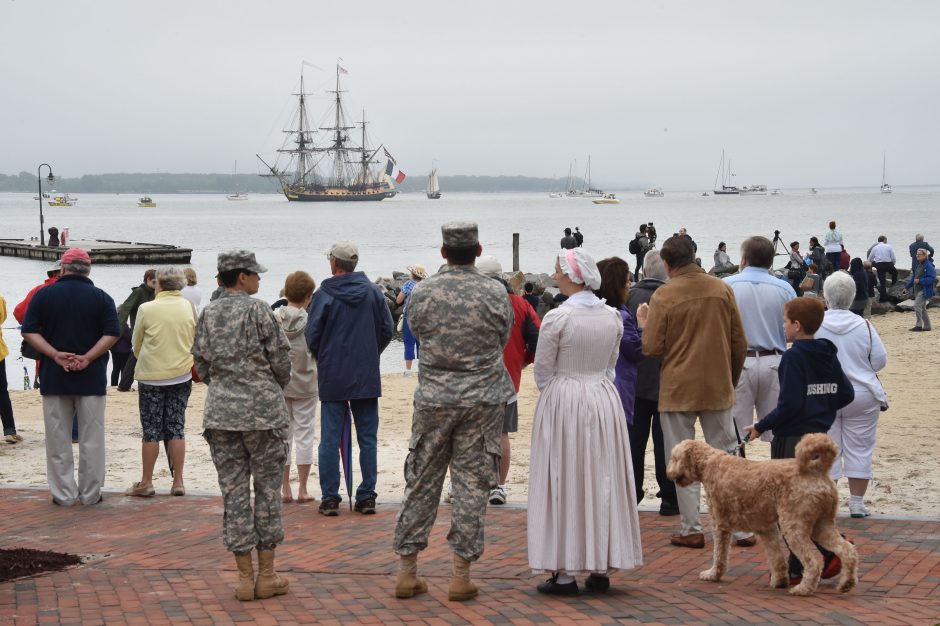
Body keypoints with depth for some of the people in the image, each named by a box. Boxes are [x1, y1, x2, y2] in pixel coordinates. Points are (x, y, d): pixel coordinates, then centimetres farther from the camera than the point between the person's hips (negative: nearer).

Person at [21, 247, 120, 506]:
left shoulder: (43, 295, 2)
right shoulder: (101, 297, 0)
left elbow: (29, 331, -5)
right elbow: (111, 334, -9)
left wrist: (56, 355, -10)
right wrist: (87, 358, -11)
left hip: (54, 377, 0)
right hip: (91, 378, 0)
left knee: (58, 438, 7)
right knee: (91, 437, 6)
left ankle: (64, 494, 8)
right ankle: (90, 493, 10)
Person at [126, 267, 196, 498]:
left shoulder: (146, 309, -11)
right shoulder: (188, 307, -1)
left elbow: (136, 342, 3)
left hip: (151, 376, -3)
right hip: (181, 374, 3)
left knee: (151, 429, 4)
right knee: (177, 428, 8)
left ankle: (146, 482, 9)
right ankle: (178, 482, 8)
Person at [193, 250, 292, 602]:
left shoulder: (207, 314, 6)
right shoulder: (257, 310, -7)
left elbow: (201, 365, 9)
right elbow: (281, 360, -6)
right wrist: (276, 387, 15)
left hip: (221, 412, 4)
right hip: (263, 412, -4)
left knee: (233, 493, 6)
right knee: (267, 490, 5)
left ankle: (244, 576, 7)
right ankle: (266, 576, 7)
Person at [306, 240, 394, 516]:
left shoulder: (323, 295, -9)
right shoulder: (373, 292, 1)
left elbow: (312, 335, -7)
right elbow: (387, 329, 4)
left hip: (332, 377, -2)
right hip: (367, 377, 3)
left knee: (330, 440, 3)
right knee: (367, 438, 8)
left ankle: (330, 498, 2)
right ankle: (367, 497, 8)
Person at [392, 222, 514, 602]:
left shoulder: (423, 293, -5)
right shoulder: (495, 294, -7)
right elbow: (503, 339, 6)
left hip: (434, 396, 1)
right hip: (483, 398, -1)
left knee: (422, 482, 9)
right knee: (472, 483, 4)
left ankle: (406, 571, 13)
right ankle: (461, 575, 6)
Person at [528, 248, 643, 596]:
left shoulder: (557, 318, -15)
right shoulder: (613, 317, 1)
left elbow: (543, 370, -6)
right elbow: (610, 364, 9)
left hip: (562, 402, -5)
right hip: (604, 401, 5)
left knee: (563, 482, 1)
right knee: (602, 482, 10)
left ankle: (564, 572, 1)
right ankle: (601, 569, 14)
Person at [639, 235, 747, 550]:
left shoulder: (664, 296, -12)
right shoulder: (722, 289, 0)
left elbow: (651, 348, -12)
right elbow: (739, 342, 5)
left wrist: (643, 323, 7)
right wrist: (732, 379, 18)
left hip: (678, 390, -3)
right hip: (718, 388, 3)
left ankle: (692, 529, 5)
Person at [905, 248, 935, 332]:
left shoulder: (929, 266, -15)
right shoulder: (917, 265, 13)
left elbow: (932, 278, -22)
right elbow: (913, 277, 21)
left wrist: (920, 281, -23)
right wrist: (908, 287, 18)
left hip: (924, 290, -9)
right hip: (917, 290, 9)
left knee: (917, 305, -17)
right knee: (922, 308, 14)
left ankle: (919, 325, -12)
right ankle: (927, 326, 22)